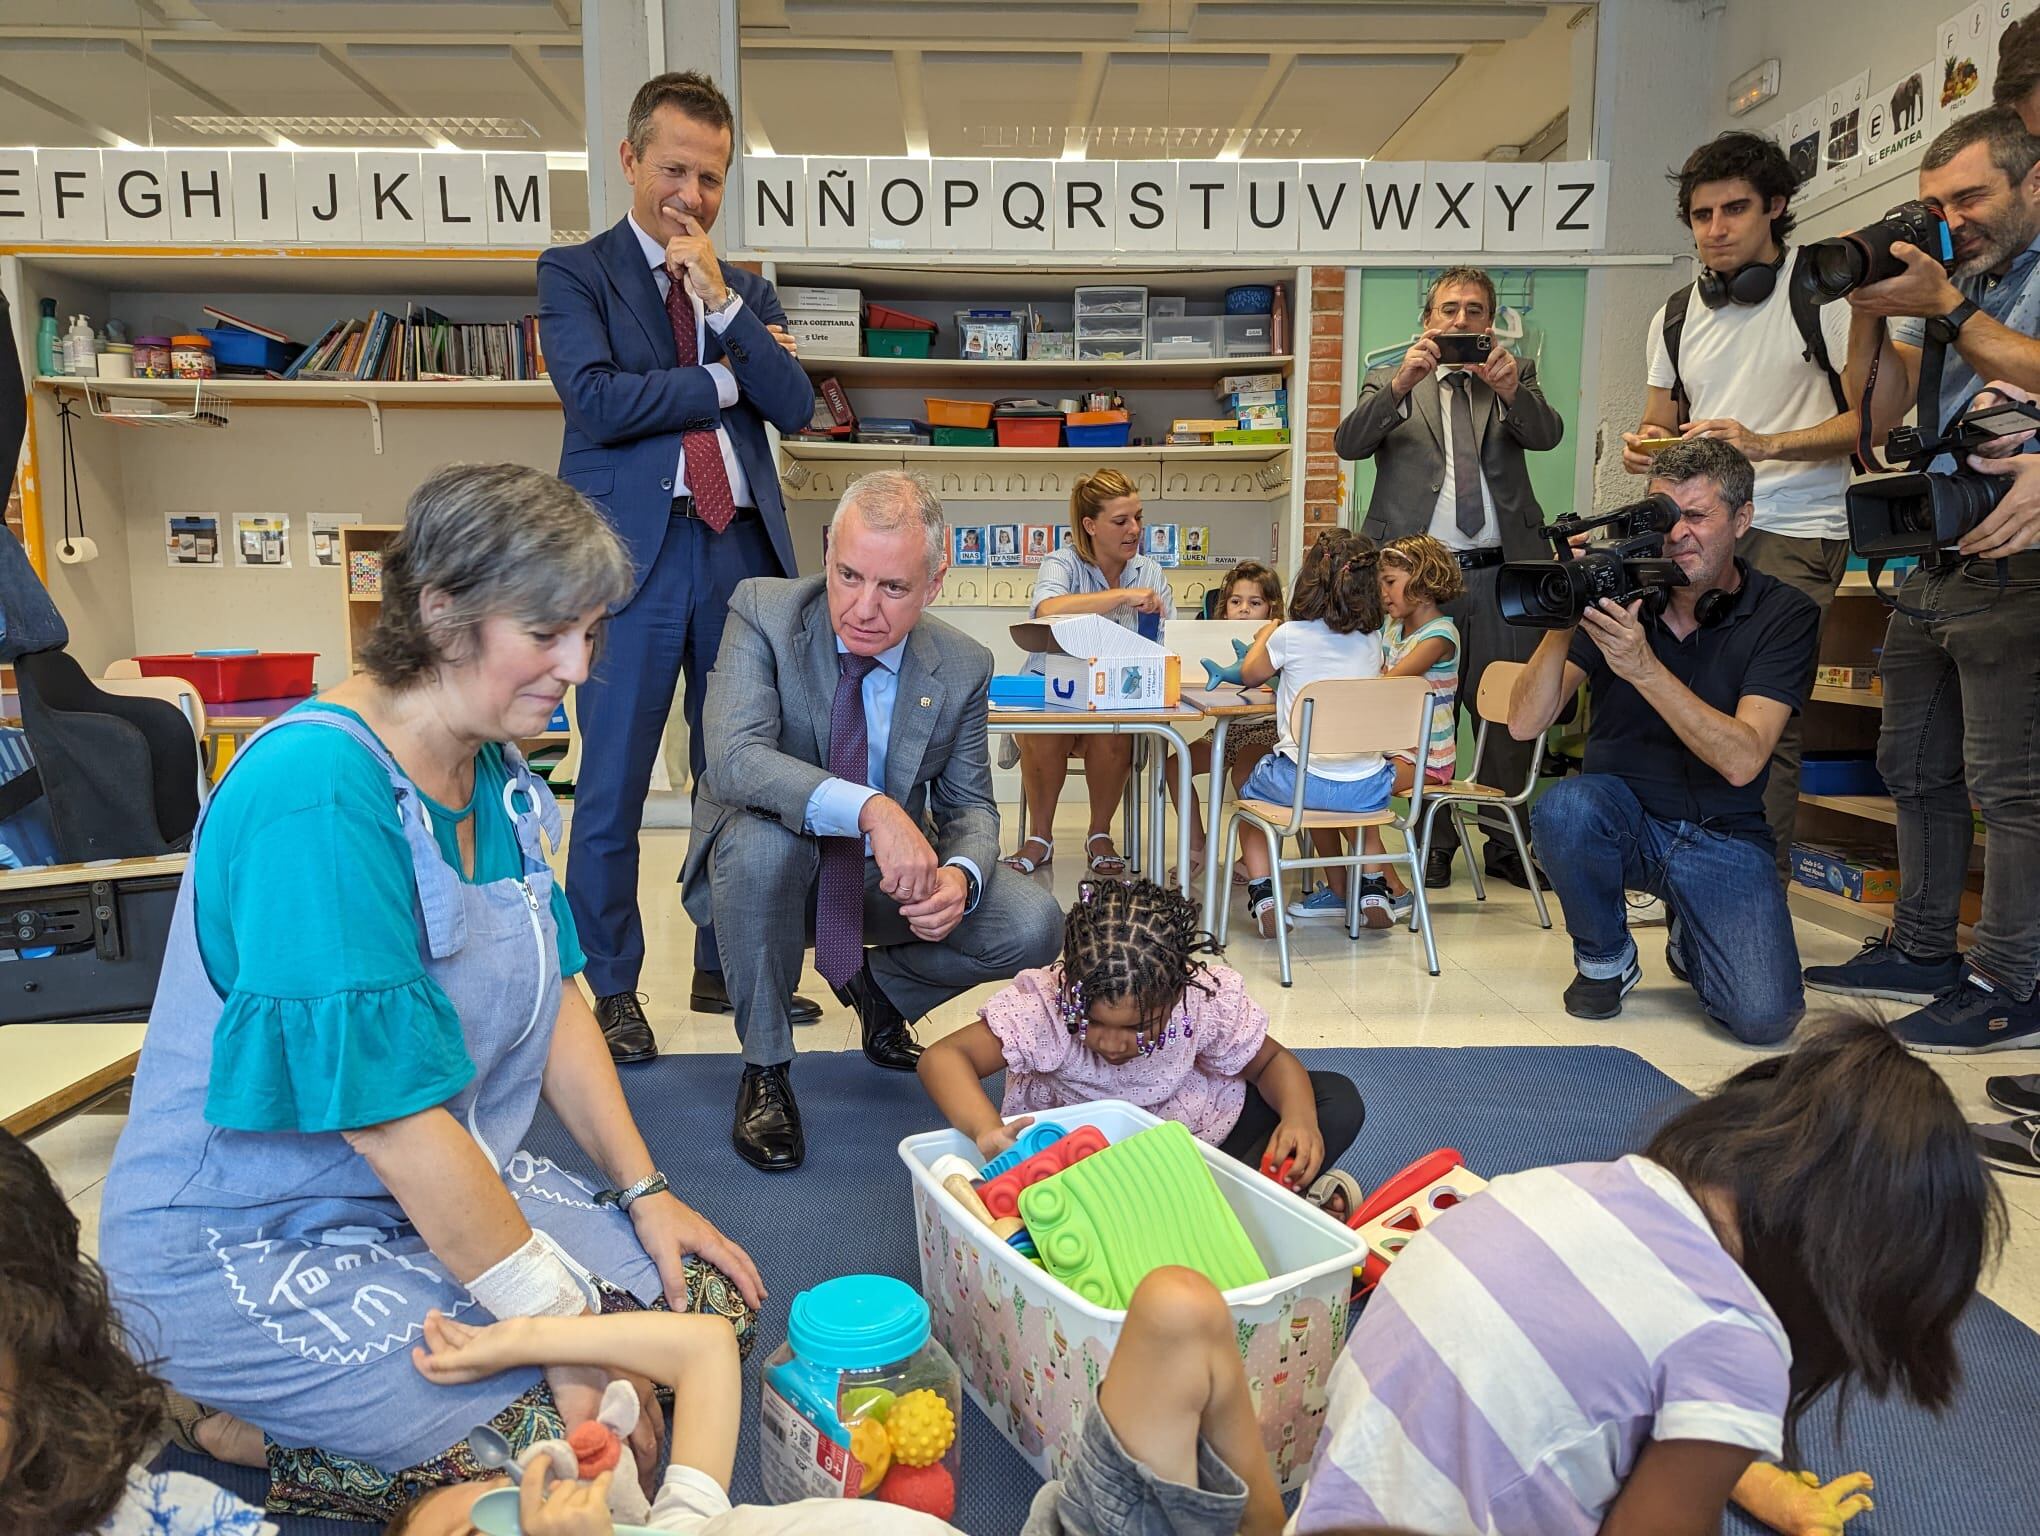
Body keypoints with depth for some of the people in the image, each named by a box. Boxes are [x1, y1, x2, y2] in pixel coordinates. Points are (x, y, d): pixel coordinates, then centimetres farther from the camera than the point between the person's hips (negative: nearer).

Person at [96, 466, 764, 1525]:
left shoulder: (492, 768, 1)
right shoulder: (316, 791, -28)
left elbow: (550, 997, 7)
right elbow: (390, 1112, -28)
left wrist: (645, 1192, 2)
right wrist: (564, 1323, -22)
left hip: (444, 1186, 9)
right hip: (253, 1242, -9)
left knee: (709, 1301, 1)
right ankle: (241, 1425, 3)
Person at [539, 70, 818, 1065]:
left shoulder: (747, 292, 18)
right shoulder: (575, 272, 6)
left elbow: (794, 407, 3)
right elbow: (597, 398, -10)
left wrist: (719, 297, -5)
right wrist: (723, 380, -3)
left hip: (740, 550, 4)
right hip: (633, 551, -4)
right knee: (613, 786, 0)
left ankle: (724, 971, 24)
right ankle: (612, 990, 14)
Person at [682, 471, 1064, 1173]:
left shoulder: (962, 666, -10)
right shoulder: (764, 611, -19)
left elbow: (970, 806, -1)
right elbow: (733, 758, -33)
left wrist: (960, 876, -26)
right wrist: (871, 809, -46)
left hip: (890, 877, 3)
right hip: (773, 869, -3)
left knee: (1034, 926, -17)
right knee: (762, 838, -38)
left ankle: (878, 979, 16)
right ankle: (765, 1067, -13)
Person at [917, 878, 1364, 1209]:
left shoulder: (1210, 998, -25)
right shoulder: (1043, 1005, -32)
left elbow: (1273, 1061, -6)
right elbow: (943, 1057, -36)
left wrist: (1301, 1116, -28)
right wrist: (987, 1129, -56)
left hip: (1196, 1133, 1)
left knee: (1339, 1100, -12)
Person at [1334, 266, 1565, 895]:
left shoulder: (1516, 376, 13)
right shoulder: (1389, 381, 10)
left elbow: (1548, 434, -6)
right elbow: (1349, 443, -9)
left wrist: (1510, 389, -26)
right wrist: (1401, 383, -23)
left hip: (1501, 572, 1)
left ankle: (1506, 841, 19)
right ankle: (1434, 840, 17)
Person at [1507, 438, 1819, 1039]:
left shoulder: (1784, 613, -8)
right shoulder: (1617, 590, -6)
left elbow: (1742, 759, -23)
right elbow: (1524, 724, -13)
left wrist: (1644, 668, -33)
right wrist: (1560, 628, -29)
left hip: (1724, 837, 0)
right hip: (1622, 819, 1)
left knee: (1764, 1017, -20)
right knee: (1564, 807, -34)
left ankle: (1689, 938, 18)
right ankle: (1604, 958, -3)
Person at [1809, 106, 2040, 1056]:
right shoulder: (1948, 280, 18)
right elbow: (1875, 413, 11)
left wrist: (1945, 307, -16)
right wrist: (1869, 312, -1)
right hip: (1930, 561, 8)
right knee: (1914, 766, 12)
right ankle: (1921, 951, 24)